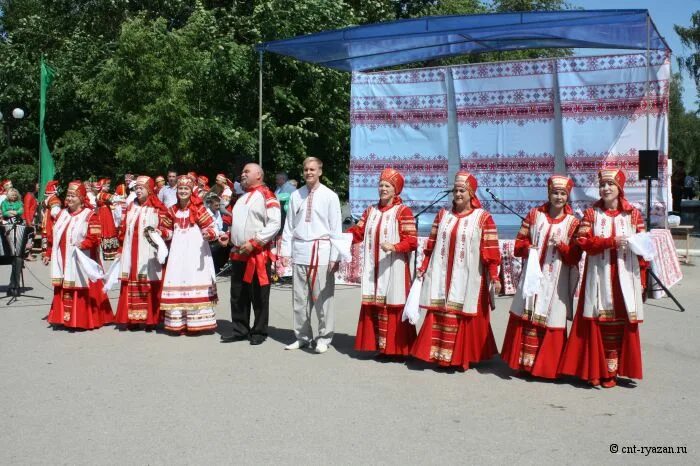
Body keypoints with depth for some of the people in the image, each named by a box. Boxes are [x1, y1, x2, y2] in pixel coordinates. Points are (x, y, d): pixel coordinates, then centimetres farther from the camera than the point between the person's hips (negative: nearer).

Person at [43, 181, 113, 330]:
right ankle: (65, 318, 19)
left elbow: (95, 238, -16)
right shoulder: (62, 214, 14)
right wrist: (48, 254, 17)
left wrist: (83, 245, -32)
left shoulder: (90, 215, -7)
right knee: (64, 291, 10)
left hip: (80, 262, -6)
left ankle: (84, 320, 5)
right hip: (63, 261, 6)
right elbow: (53, 236, 18)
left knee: (82, 292, -3)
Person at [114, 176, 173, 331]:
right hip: (131, 255, 5)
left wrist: (157, 232, -23)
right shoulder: (131, 207, 17)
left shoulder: (158, 208, -2)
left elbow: (169, 231, -4)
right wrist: (122, 250, 18)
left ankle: (150, 319, 0)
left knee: (149, 287, -5)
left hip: (149, 256, -5)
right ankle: (132, 319, 11)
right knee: (131, 286, 5)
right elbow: (123, 230, 22)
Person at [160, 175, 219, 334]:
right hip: (178, 250, 5)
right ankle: (178, 322, 10)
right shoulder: (173, 210, 10)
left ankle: (196, 322, 1)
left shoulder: (198, 208, -6)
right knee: (177, 281, 3)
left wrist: (208, 233, -27)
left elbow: (212, 227, -7)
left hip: (196, 251, -5)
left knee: (195, 281, -4)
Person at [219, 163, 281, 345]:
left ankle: (259, 332, 12)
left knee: (259, 296, 1)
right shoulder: (242, 197, 20)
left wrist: (254, 242, -19)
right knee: (238, 295, 11)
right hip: (238, 253, 8)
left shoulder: (266, 195, -6)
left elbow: (274, 224, -16)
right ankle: (240, 330, 22)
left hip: (258, 254, -8)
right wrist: (229, 237, 11)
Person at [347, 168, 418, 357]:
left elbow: (412, 241, -10)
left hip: (394, 269, -6)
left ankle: (395, 348, 3)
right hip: (374, 269, 6)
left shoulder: (403, 211, -4)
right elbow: (357, 233, 10)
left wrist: (394, 247, -26)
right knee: (373, 305, 7)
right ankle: (377, 344, 15)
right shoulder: (370, 211, 16)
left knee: (393, 306, -4)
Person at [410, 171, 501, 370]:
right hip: (442, 277, 4)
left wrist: (494, 277, -12)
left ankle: (464, 357, 13)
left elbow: (491, 251, -7)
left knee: (466, 318, 1)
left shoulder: (483, 218, -3)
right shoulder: (442, 215, 9)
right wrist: (423, 268, 8)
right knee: (440, 315, 4)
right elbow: (432, 246, 11)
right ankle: (440, 354, 14)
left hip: (468, 279, -3)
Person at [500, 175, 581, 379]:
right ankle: (524, 363, 15)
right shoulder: (534, 215, 5)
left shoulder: (572, 222, 0)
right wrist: (527, 248, -13)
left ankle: (547, 367, 13)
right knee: (526, 318, 3)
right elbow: (519, 242, 8)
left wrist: (561, 245, -21)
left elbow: (575, 257, -3)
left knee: (551, 322, 0)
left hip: (556, 282, -1)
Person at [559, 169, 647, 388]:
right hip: (598, 277, 0)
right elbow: (583, 241, -6)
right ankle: (595, 370, 7)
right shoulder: (591, 213, 7)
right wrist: (611, 241, -18)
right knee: (597, 322, -1)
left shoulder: (633, 214, 8)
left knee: (620, 324, 0)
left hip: (624, 278, 1)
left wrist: (642, 280, 1)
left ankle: (612, 371, 9)